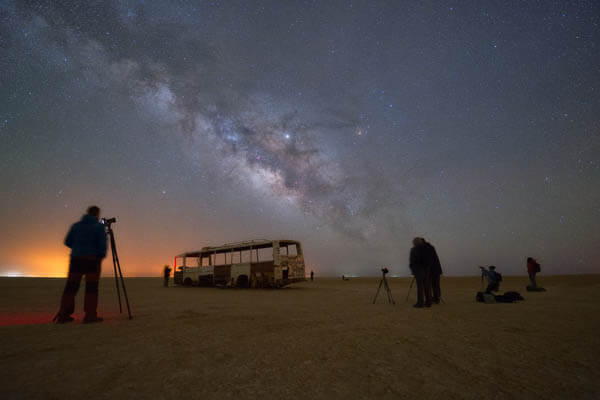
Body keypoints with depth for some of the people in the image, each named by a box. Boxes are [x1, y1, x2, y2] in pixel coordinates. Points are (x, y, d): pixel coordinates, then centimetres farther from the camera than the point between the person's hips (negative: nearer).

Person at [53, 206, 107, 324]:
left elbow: (67, 242, 12)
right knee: (91, 287, -2)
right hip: (92, 259, -4)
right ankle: (90, 315, -3)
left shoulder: (76, 225, 12)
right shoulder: (99, 226, -2)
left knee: (71, 286, 9)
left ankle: (63, 315, 9)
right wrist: (101, 256, 5)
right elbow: (102, 243, -10)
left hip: (76, 258, 5)